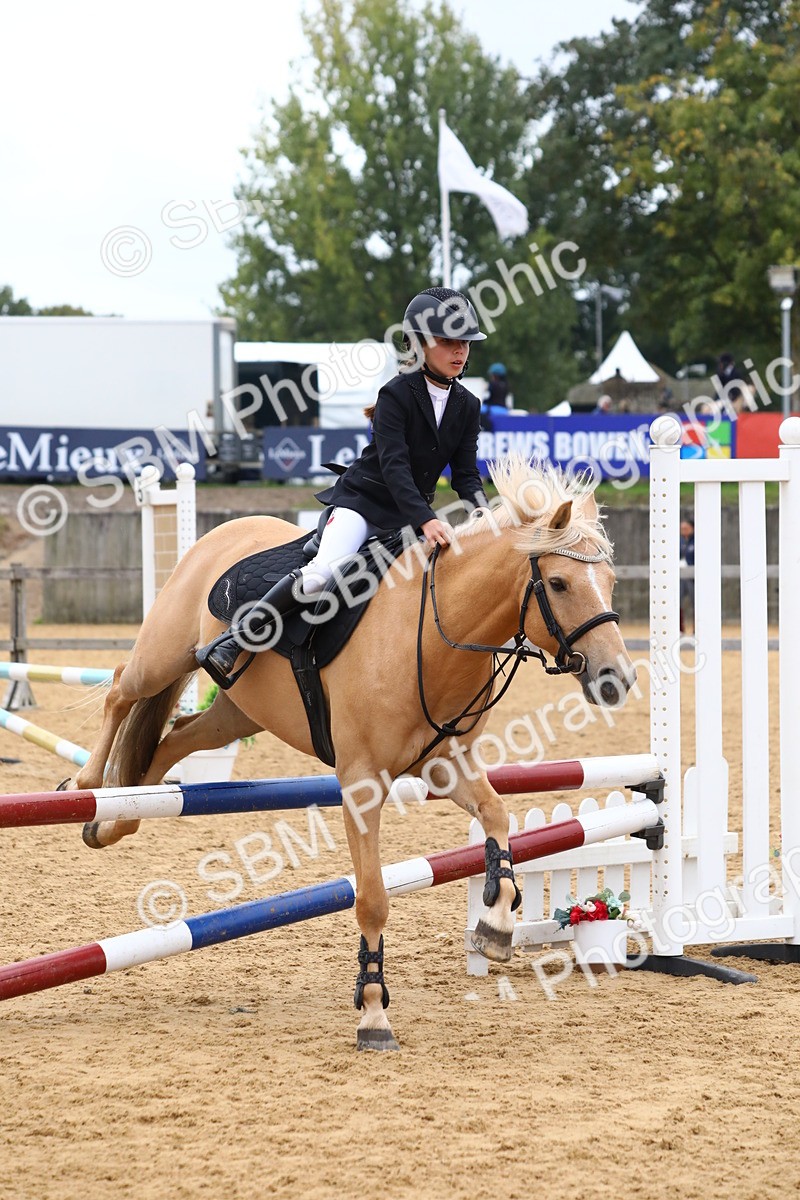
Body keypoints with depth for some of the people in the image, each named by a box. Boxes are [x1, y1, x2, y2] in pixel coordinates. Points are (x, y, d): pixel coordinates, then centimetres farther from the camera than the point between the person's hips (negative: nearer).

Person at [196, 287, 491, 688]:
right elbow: (393, 467, -23)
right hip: (363, 499, -7)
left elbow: (466, 475, 3)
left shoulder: (467, 407, 4)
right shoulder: (396, 395, -14)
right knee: (324, 572, -29)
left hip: (413, 512, 7)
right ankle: (231, 643, -26)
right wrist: (426, 521, -36)